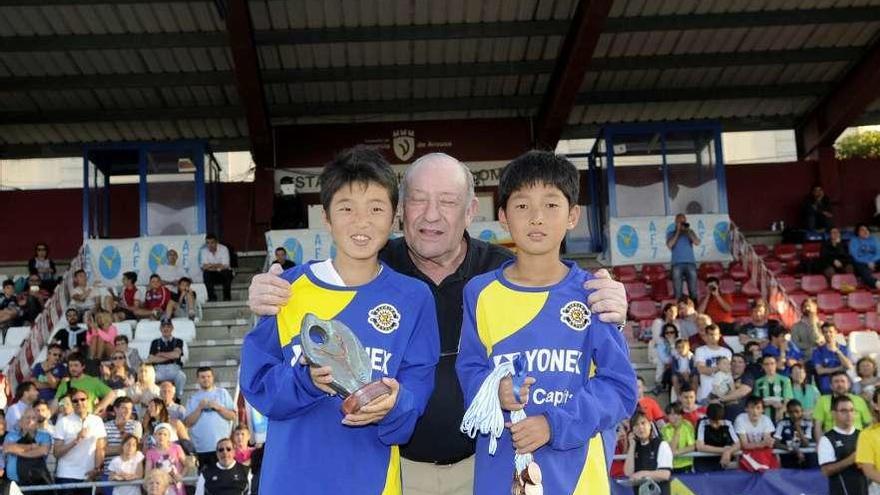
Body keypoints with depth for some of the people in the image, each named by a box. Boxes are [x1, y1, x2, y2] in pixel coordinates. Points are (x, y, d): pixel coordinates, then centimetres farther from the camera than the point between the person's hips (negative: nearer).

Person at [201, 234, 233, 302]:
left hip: (224, 273, -2)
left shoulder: (224, 249, -14)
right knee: (206, 273, -29)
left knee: (226, 272, -34)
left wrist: (211, 265, -23)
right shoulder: (204, 251, -6)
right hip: (212, 275, 2)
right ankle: (212, 297, -20)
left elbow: (224, 266, -20)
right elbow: (204, 267, -16)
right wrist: (218, 266, -25)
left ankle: (227, 297, -20)